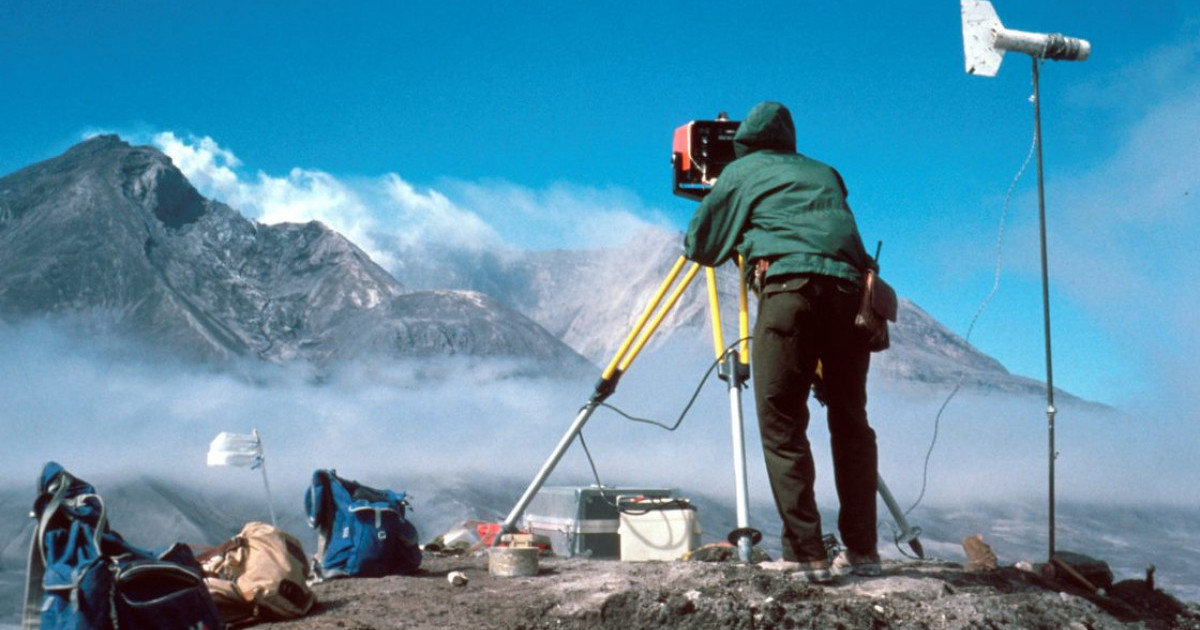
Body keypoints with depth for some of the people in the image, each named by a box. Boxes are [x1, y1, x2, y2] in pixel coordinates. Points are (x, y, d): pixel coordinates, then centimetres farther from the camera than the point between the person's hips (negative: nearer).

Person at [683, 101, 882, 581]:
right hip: (850, 288, 5)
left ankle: (805, 555, -8)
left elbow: (698, 244, 23)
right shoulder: (824, 174, 31)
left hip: (790, 284, -4)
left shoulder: (740, 173, 20)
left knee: (782, 424, -2)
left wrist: (736, 241, 44)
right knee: (851, 422, 12)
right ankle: (862, 551, 13)